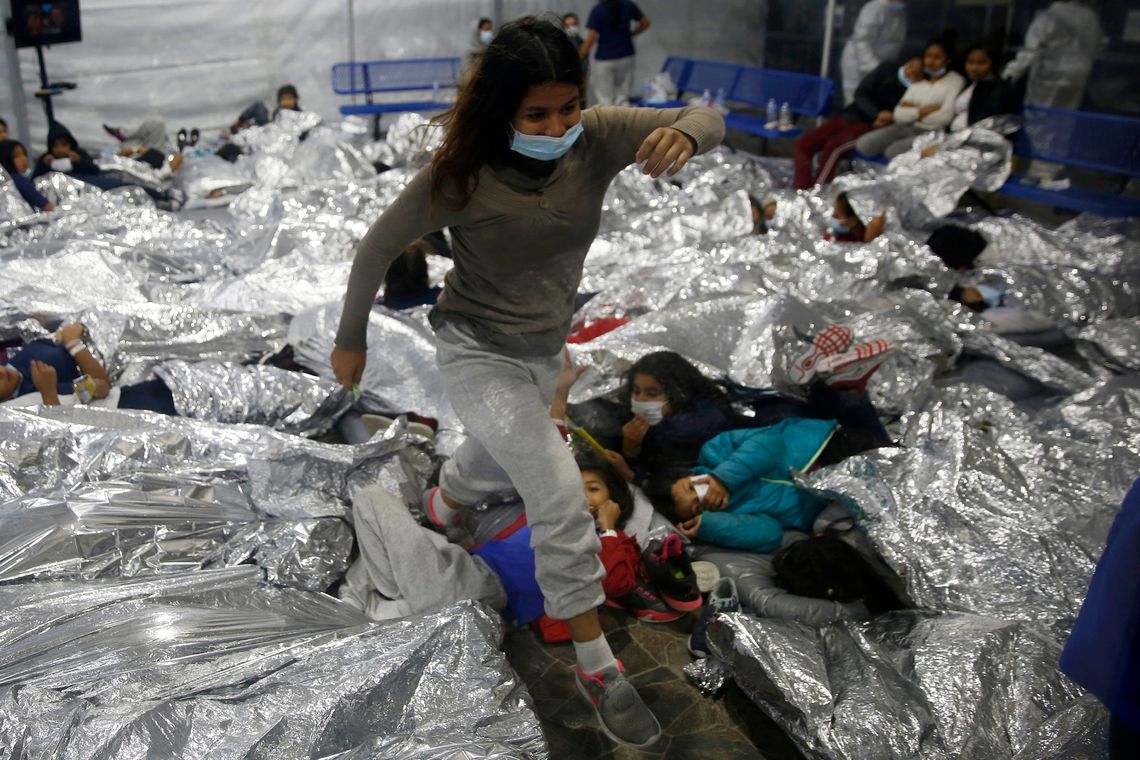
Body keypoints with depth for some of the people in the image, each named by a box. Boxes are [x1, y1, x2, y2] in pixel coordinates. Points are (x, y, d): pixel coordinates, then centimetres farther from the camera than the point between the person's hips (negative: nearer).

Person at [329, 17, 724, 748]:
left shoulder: (597, 138, -18)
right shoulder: (462, 173, -25)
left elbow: (709, 118, -20)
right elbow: (378, 248, -13)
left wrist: (684, 133, -44)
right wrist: (351, 341, -3)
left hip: (547, 349, 5)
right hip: (476, 350, -5)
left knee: (499, 463, 29)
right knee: (559, 491, -19)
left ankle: (443, 505, 64)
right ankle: (598, 667, -3)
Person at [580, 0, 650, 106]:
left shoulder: (597, 10, -12)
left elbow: (591, 38, -14)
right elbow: (645, 23, 10)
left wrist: (581, 55, -1)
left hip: (604, 58, -4)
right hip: (626, 56, 4)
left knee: (604, 98, 1)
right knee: (622, 95, 9)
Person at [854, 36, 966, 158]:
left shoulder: (955, 80, 1)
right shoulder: (917, 80, 14)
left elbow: (945, 116, -13)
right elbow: (899, 114, 2)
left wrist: (912, 112, -4)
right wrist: (925, 110, -11)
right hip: (907, 128, 5)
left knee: (893, 151, -31)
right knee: (863, 145, -17)